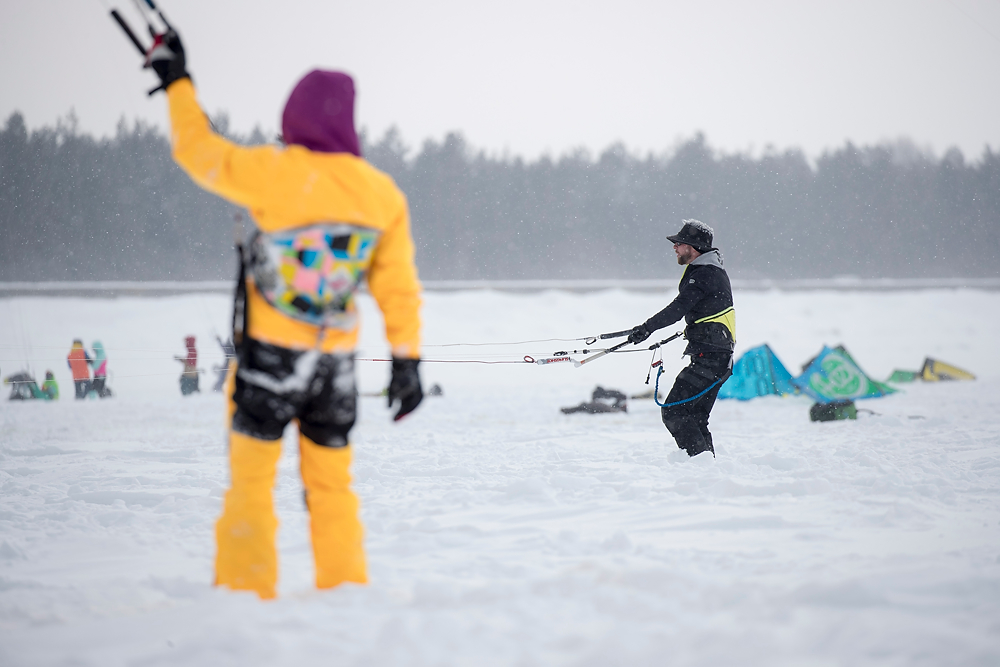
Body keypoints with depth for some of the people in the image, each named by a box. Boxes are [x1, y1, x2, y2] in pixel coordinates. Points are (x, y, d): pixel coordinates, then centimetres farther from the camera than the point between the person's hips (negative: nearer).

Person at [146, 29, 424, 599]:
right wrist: (407, 359, 7)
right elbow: (399, 286, 1)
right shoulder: (382, 194, -2)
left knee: (251, 481, 4)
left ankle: (247, 593, 2)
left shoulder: (272, 173, -14)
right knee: (332, 486, 13)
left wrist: (177, 81, 11)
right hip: (337, 360, 4)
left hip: (269, 353, -3)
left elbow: (198, 150, -2)